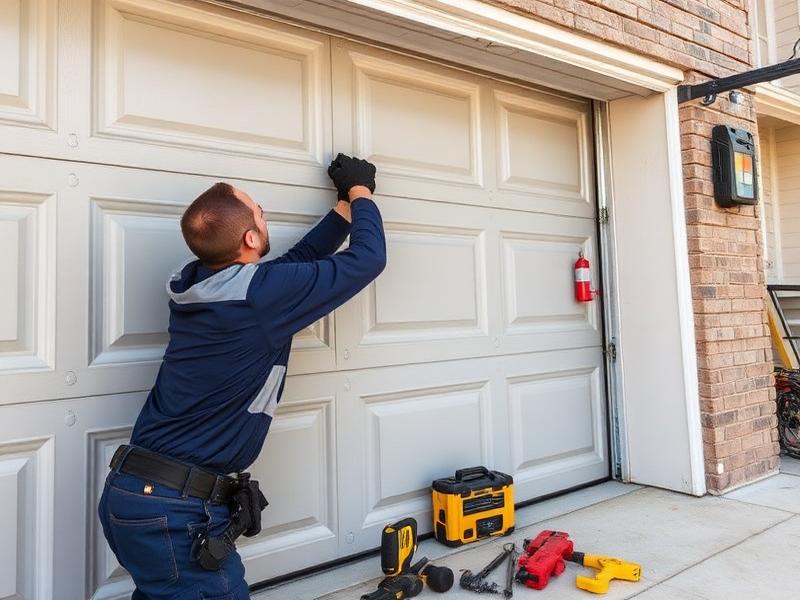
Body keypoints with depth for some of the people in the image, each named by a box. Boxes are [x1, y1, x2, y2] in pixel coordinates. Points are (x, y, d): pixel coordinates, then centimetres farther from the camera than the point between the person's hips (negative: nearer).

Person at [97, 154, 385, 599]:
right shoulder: (262, 292, -20)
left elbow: (302, 257, 14)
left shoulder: (194, 286, 3)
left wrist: (347, 205, 21)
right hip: (174, 509, -8)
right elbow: (369, 257, -9)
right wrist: (360, 191, 8)